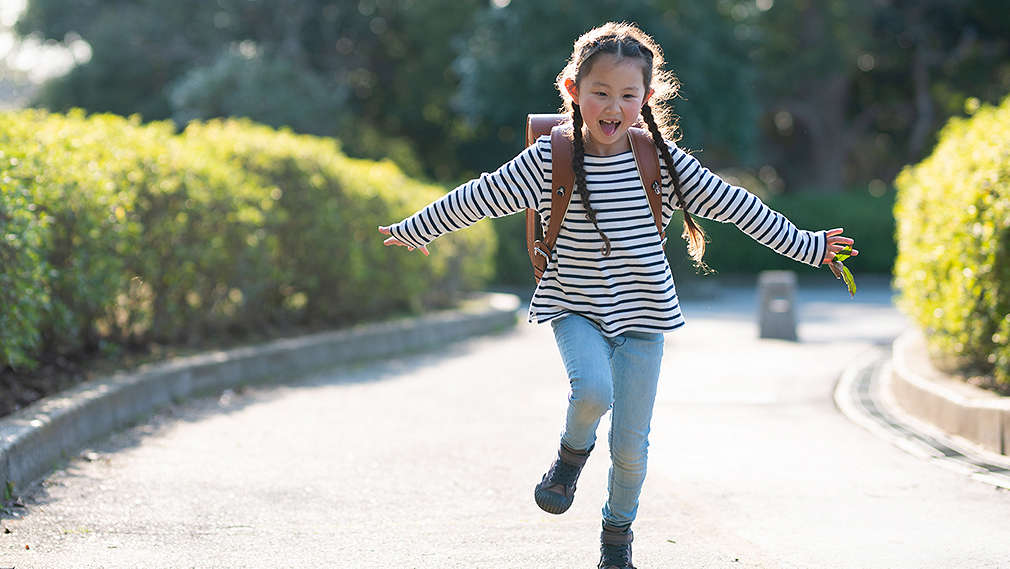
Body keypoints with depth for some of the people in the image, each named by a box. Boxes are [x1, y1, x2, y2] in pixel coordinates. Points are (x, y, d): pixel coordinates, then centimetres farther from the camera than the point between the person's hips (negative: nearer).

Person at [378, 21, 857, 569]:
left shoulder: (662, 160, -5)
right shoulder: (548, 161, -9)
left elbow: (735, 205, 1)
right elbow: (476, 199, 2)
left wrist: (805, 246, 5)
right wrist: (414, 231, 11)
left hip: (642, 313, 1)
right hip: (576, 309, -1)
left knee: (630, 445, 3)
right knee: (593, 390, -31)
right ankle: (573, 451, 4)